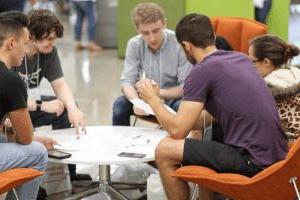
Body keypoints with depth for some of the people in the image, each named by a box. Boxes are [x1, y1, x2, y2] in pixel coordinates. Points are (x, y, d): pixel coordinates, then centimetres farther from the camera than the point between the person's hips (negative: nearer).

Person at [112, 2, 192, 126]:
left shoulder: (179, 44, -22)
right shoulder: (134, 45, -9)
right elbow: (127, 81, -8)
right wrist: (136, 101, -30)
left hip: (175, 98, -4)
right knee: (120, 104, -19)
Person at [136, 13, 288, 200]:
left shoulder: (201, 72, -10)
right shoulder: (241, 58, 14)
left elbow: (177, 131, -9)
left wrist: (152, 98, 7)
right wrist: (171, 121, 29)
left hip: (253, 161, -9)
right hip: (276, 155, 9)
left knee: (165, 151, -5)